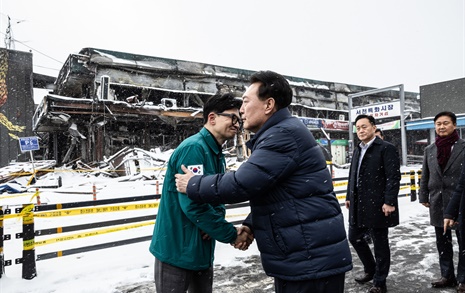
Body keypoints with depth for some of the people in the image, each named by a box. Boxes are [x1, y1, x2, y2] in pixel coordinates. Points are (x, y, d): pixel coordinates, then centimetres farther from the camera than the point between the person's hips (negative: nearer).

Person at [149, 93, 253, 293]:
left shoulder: (218, 155, 9)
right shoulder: (193, 148, -21)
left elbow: (216, 199, 8)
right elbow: (193, 204, -28)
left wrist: (216, 226, -13)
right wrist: (232, 235, -20)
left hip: (202, 250, 9)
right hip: (176, 250, -9)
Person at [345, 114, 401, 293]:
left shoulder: (386, 148, -8)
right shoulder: (358, 150, 15)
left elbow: (394, 177, -14)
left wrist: (389, 201, -19)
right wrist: (349, 197, 16)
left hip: (377, 205, -8)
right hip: (358, 205, 8)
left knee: (380, 243, 5)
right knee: (354, 237, 15)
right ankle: (370, 270, 37)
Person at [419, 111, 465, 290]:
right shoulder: (429, 150, 8)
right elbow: (425, 176, 12)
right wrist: (423, 197, 8)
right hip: (438, 203, 4)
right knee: (442, 244, 14)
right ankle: (447, 276, 27)